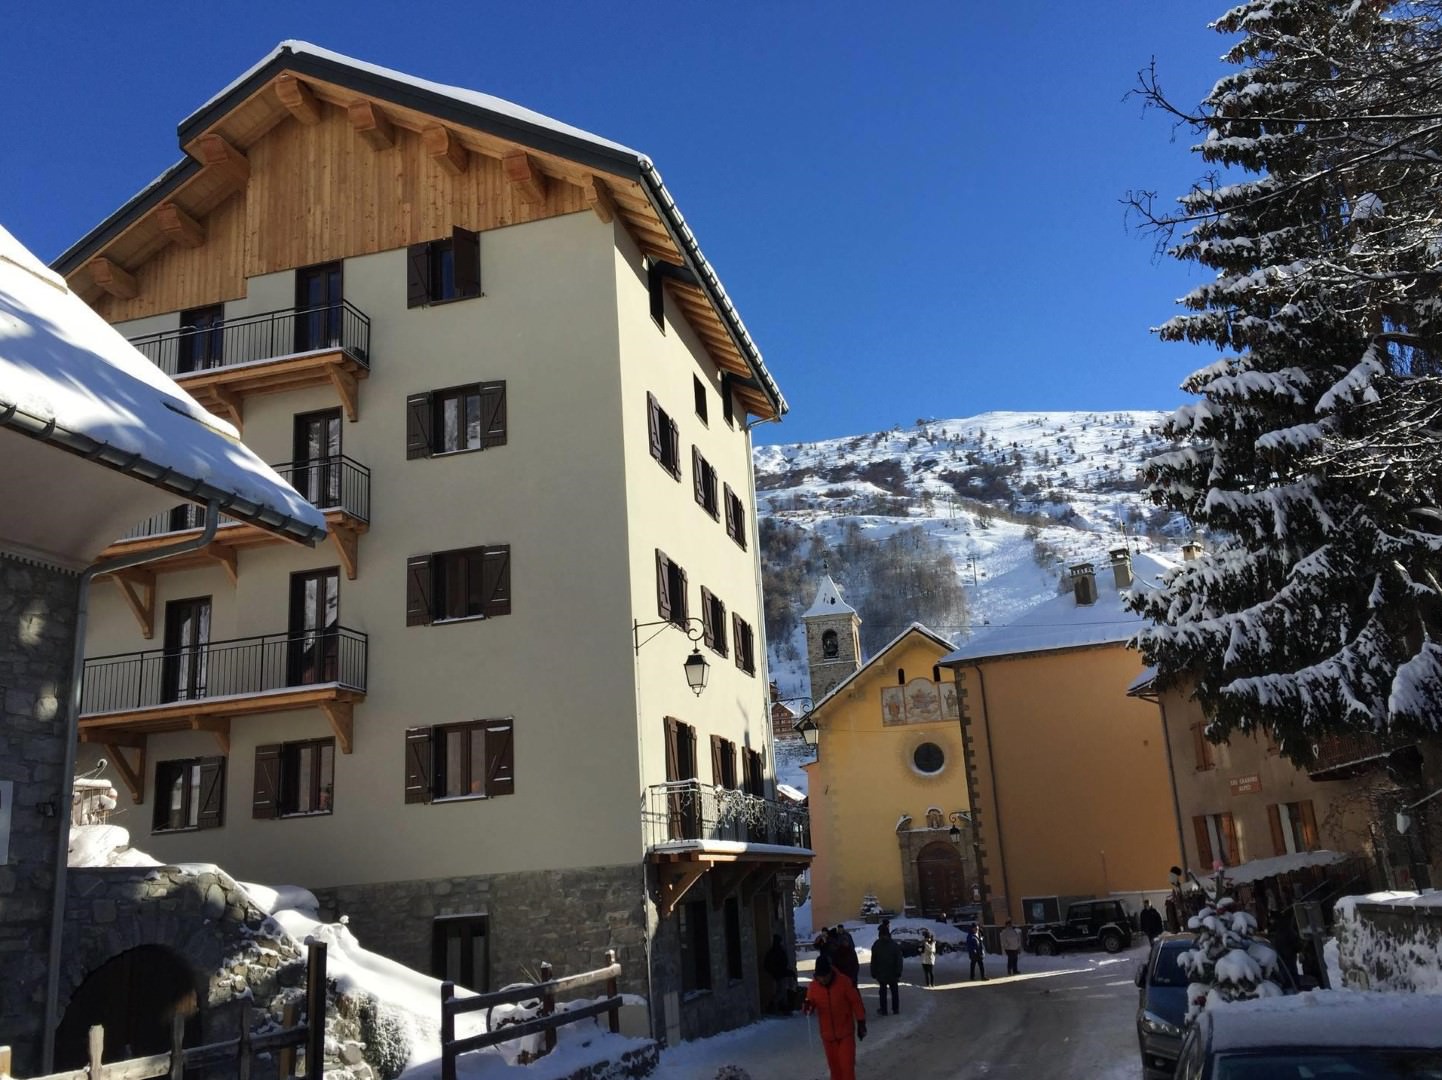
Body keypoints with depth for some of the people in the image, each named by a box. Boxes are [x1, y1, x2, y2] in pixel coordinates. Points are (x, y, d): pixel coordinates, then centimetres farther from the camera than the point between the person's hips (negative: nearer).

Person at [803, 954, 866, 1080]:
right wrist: (807, 1006, -25)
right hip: (828, 1033, 3)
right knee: (834, 1064, 13)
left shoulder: (844, 982, -17)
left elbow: (856, 1002, -8)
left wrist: (861, 1023, -4)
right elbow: (811, 1004, 0)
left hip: (846, 1031, -3)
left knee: (847, 1063, -4)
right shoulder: (813, 986, -9)